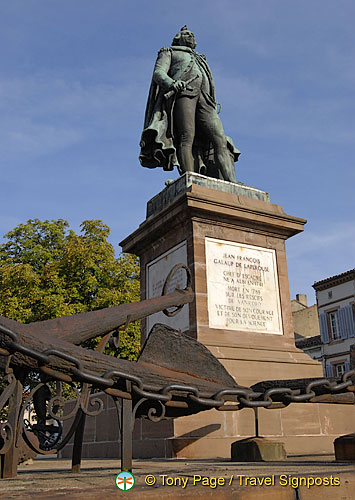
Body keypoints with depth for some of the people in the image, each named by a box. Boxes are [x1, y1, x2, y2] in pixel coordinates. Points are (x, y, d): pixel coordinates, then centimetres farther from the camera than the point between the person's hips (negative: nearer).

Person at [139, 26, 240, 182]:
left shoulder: (200, 60, 43)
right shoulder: (169, 52, 28)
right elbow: (158, 73, 7)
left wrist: (214, 108, 15)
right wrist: (171, 82, -16)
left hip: (204, 99, 4)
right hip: (182, 93, -4)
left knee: (220, 139, -18)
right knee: (187, 137, -25)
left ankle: (232, 186, -33)